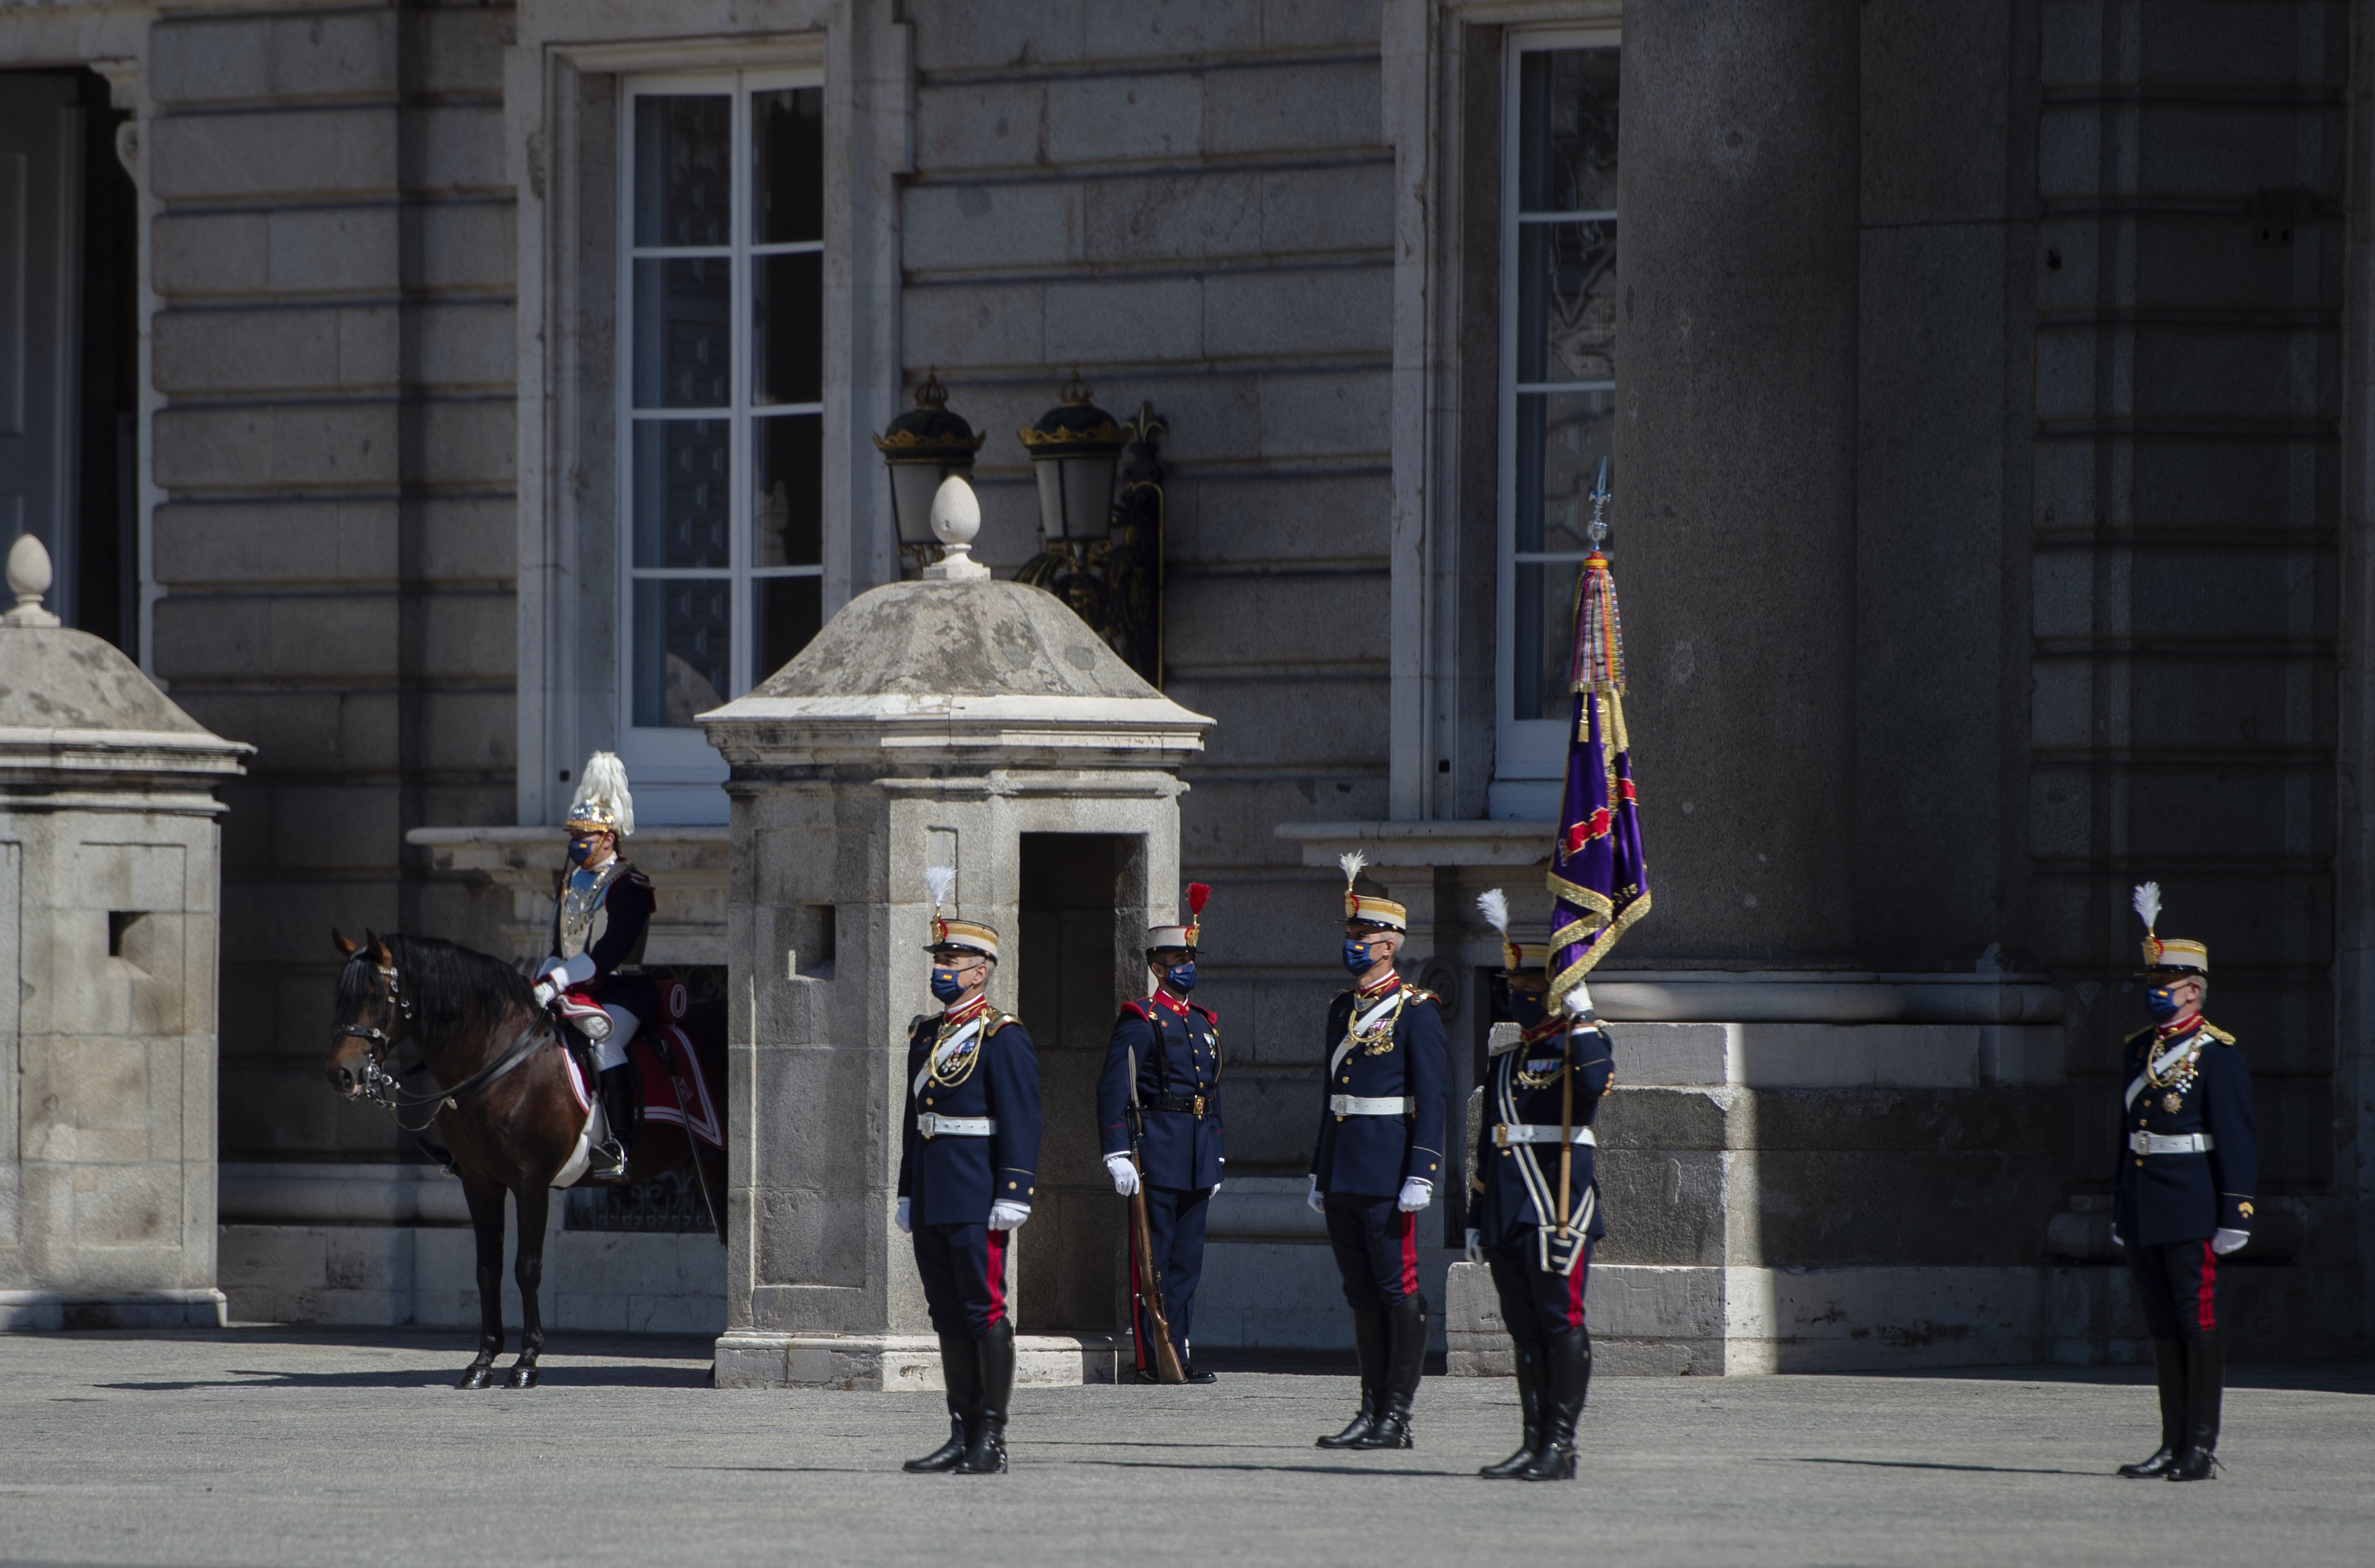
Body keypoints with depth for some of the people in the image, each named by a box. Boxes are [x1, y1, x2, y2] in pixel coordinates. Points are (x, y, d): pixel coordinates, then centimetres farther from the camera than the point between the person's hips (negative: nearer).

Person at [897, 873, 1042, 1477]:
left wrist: (1013, 1195, -18)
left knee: (985, 1313, -7)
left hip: (978, 1201, -8)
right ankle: (962, 1435, 13)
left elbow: (1022, 1123, -11)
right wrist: (908, 1196, 19)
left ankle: (992, 1442, -6)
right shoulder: (925, 1036, 17)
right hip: (932, 1200, 8)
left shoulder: (1003, 1038, -6)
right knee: (949, 1316, 9)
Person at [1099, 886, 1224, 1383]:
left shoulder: (1204, 1023, 17)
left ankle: (1179, 1353, 12)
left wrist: (1216, 1158, 21)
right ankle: (1151, 1360, -4)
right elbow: (1113, 1090, -11)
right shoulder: (1140, 1021, -5)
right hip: (1156, 1153, -7)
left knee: (1188, 1261, 8)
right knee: (1154, 1258, -5)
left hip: (1196, 1163, 7)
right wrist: (1118, 1155, -18)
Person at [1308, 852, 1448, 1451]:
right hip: (1343, 1173, 8)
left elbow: (1432, 1098, -11)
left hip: (1388, 1172, -8)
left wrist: (1421, 1176, -17)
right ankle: (1372, 1412, 12)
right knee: (1362, 1295, 9)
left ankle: (1398, 1417, -2)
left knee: (1398, 1292, -4)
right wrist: (1320, 1175, 19)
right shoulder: (1343, 1009, 16)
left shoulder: (1415, 1010, -6)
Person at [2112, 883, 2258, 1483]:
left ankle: (2203, 1447, -5)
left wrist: (2236, 1213, -15)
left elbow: (2238, 1138, -9)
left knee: (2198, 1323, -6)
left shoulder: (2217, 1054, -6)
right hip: (2143, 1206, 7)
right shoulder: (2140, 1050, 15)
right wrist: (2120, 1209, 19)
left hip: (2191, 1208, -7)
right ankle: (2174, 1445, 12)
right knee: (2162, 1327, 9)